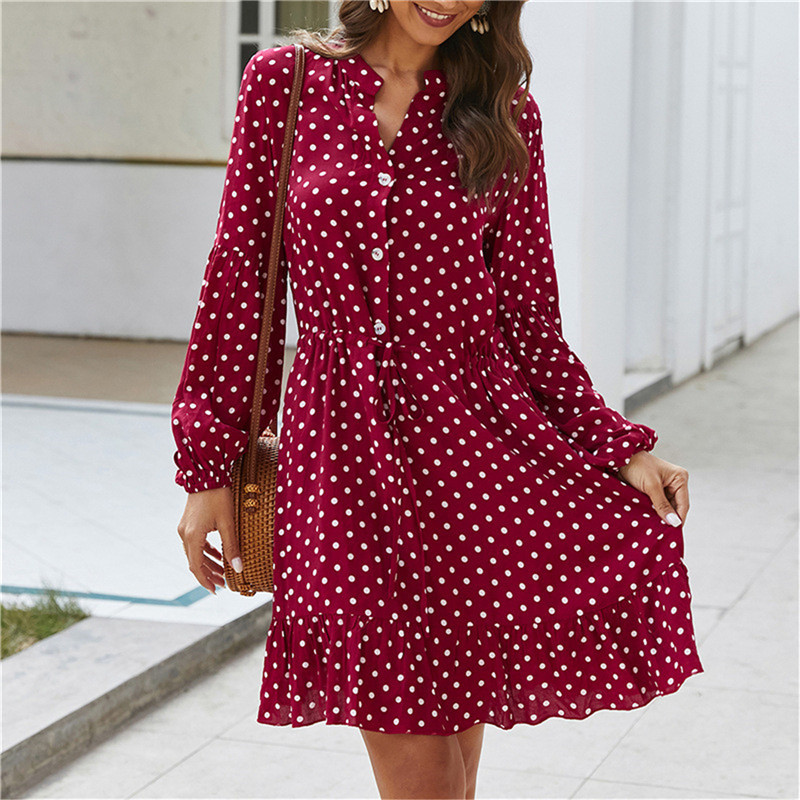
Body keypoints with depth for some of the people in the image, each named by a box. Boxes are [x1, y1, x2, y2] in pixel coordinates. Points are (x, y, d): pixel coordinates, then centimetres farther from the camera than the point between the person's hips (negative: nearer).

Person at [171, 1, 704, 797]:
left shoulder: (501, 110, 5)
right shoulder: (284, 81, 2)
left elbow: (528, 312, 6)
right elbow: (238, 279, 3)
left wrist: (620, 445, -4)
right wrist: (208, 468, 3)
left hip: (477, 438, 1)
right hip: (344, 446, -1)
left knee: (450, 731, 4)